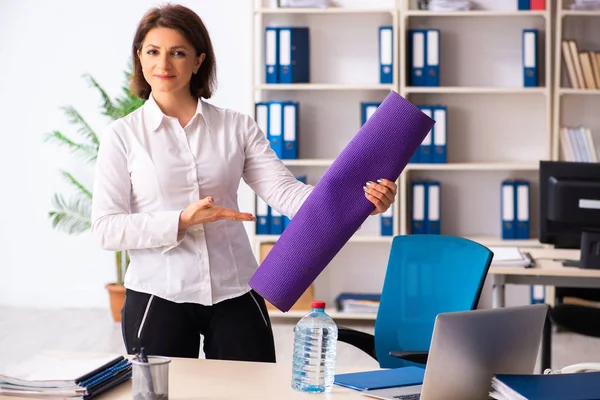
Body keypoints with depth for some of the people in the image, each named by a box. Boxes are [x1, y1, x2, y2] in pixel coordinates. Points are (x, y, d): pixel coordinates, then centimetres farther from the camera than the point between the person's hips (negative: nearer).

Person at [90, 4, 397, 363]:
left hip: (235, 293, 1)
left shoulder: (237, 127, 5)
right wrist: (181, 222, -18)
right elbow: (106, 227, -4)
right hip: (158, 297, -1)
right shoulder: (123, 135, 1)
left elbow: (283, 191, -5)